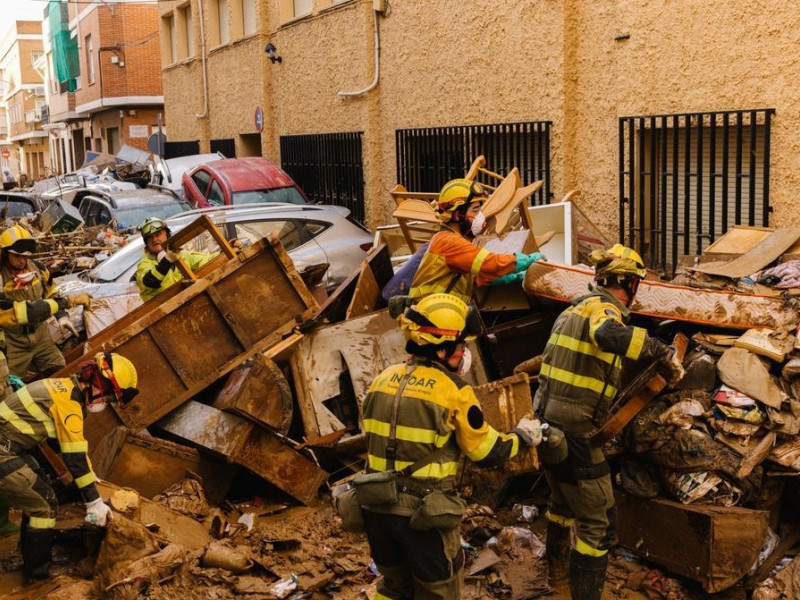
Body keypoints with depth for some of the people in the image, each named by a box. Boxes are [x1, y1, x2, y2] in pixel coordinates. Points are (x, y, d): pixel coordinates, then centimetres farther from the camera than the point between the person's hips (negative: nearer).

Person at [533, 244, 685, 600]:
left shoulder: (573, 309, 14)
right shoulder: (603, 308, -15)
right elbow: (608, 334, -39)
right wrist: (662, 352, -31)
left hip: (546, 425, 10)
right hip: (575, 434, -10)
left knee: (562, 503, 31)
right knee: (598, 524, 2)